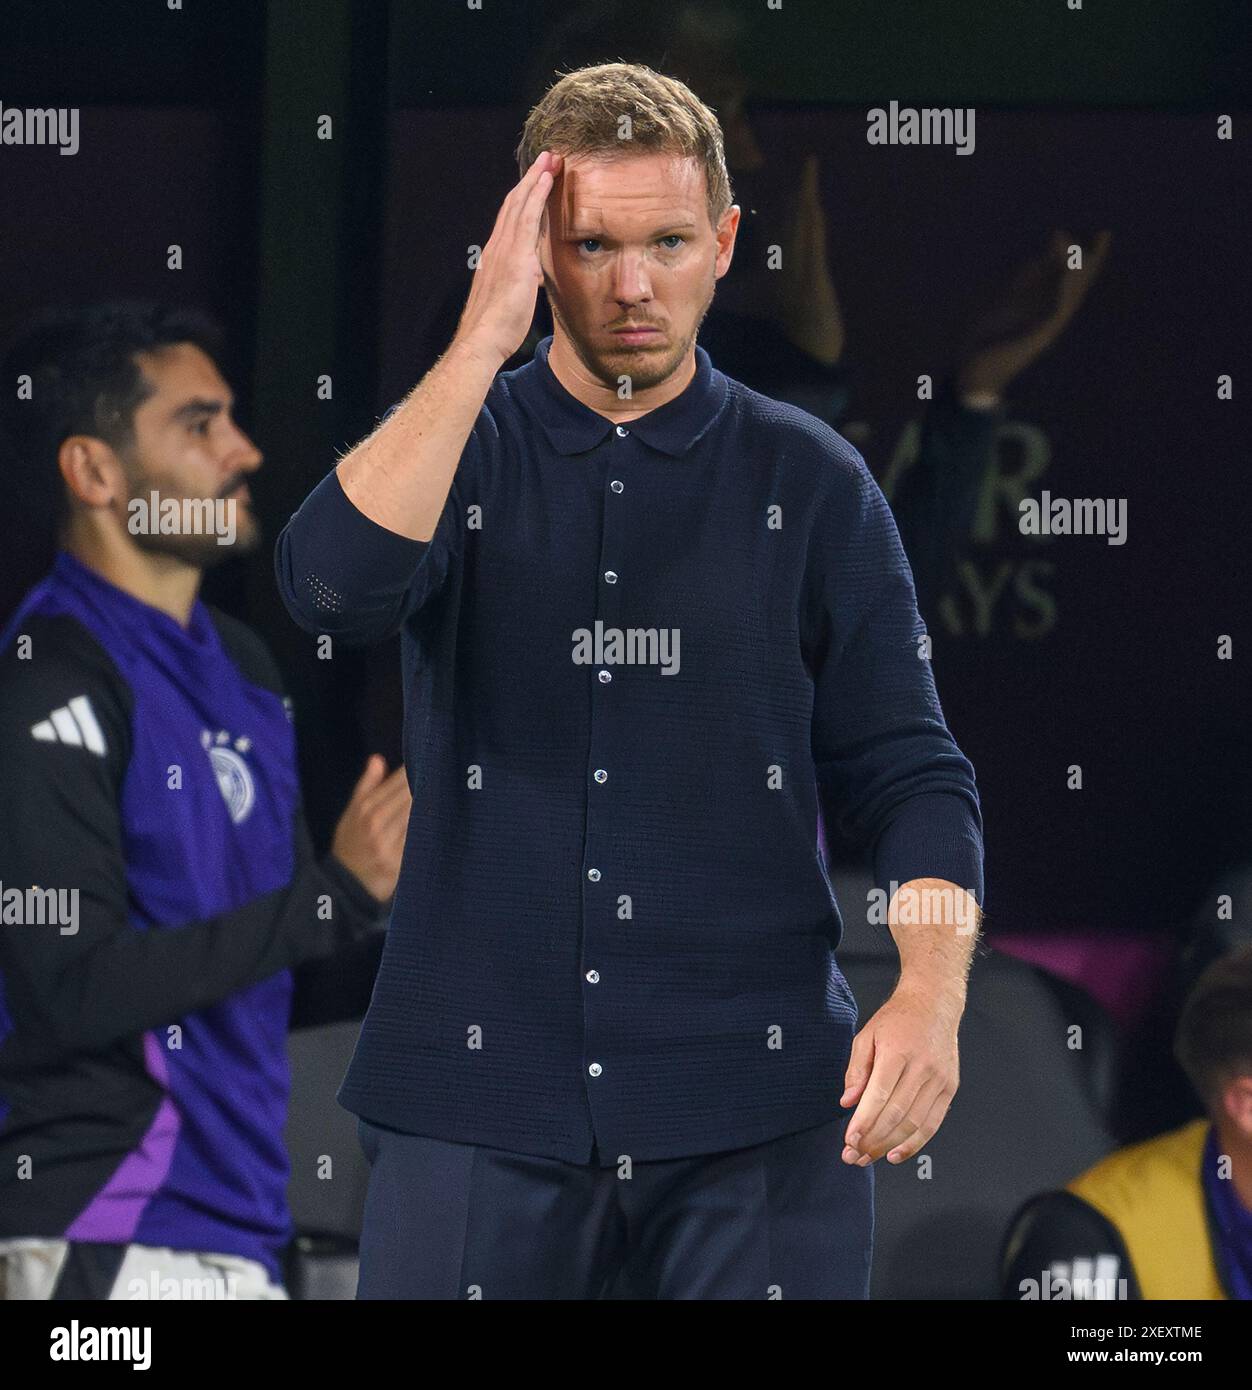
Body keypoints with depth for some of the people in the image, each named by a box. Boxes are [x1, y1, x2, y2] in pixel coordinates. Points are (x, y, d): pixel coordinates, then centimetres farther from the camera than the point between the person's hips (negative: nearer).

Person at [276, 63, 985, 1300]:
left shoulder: (810, 484, 6)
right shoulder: (452, 448, 6)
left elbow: (905, 776, 4)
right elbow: (336, 587, -16)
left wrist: (932, 992, -14)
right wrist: (486, 335, -16)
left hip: (754, 1105, 0)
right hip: (478, 1094, 0)